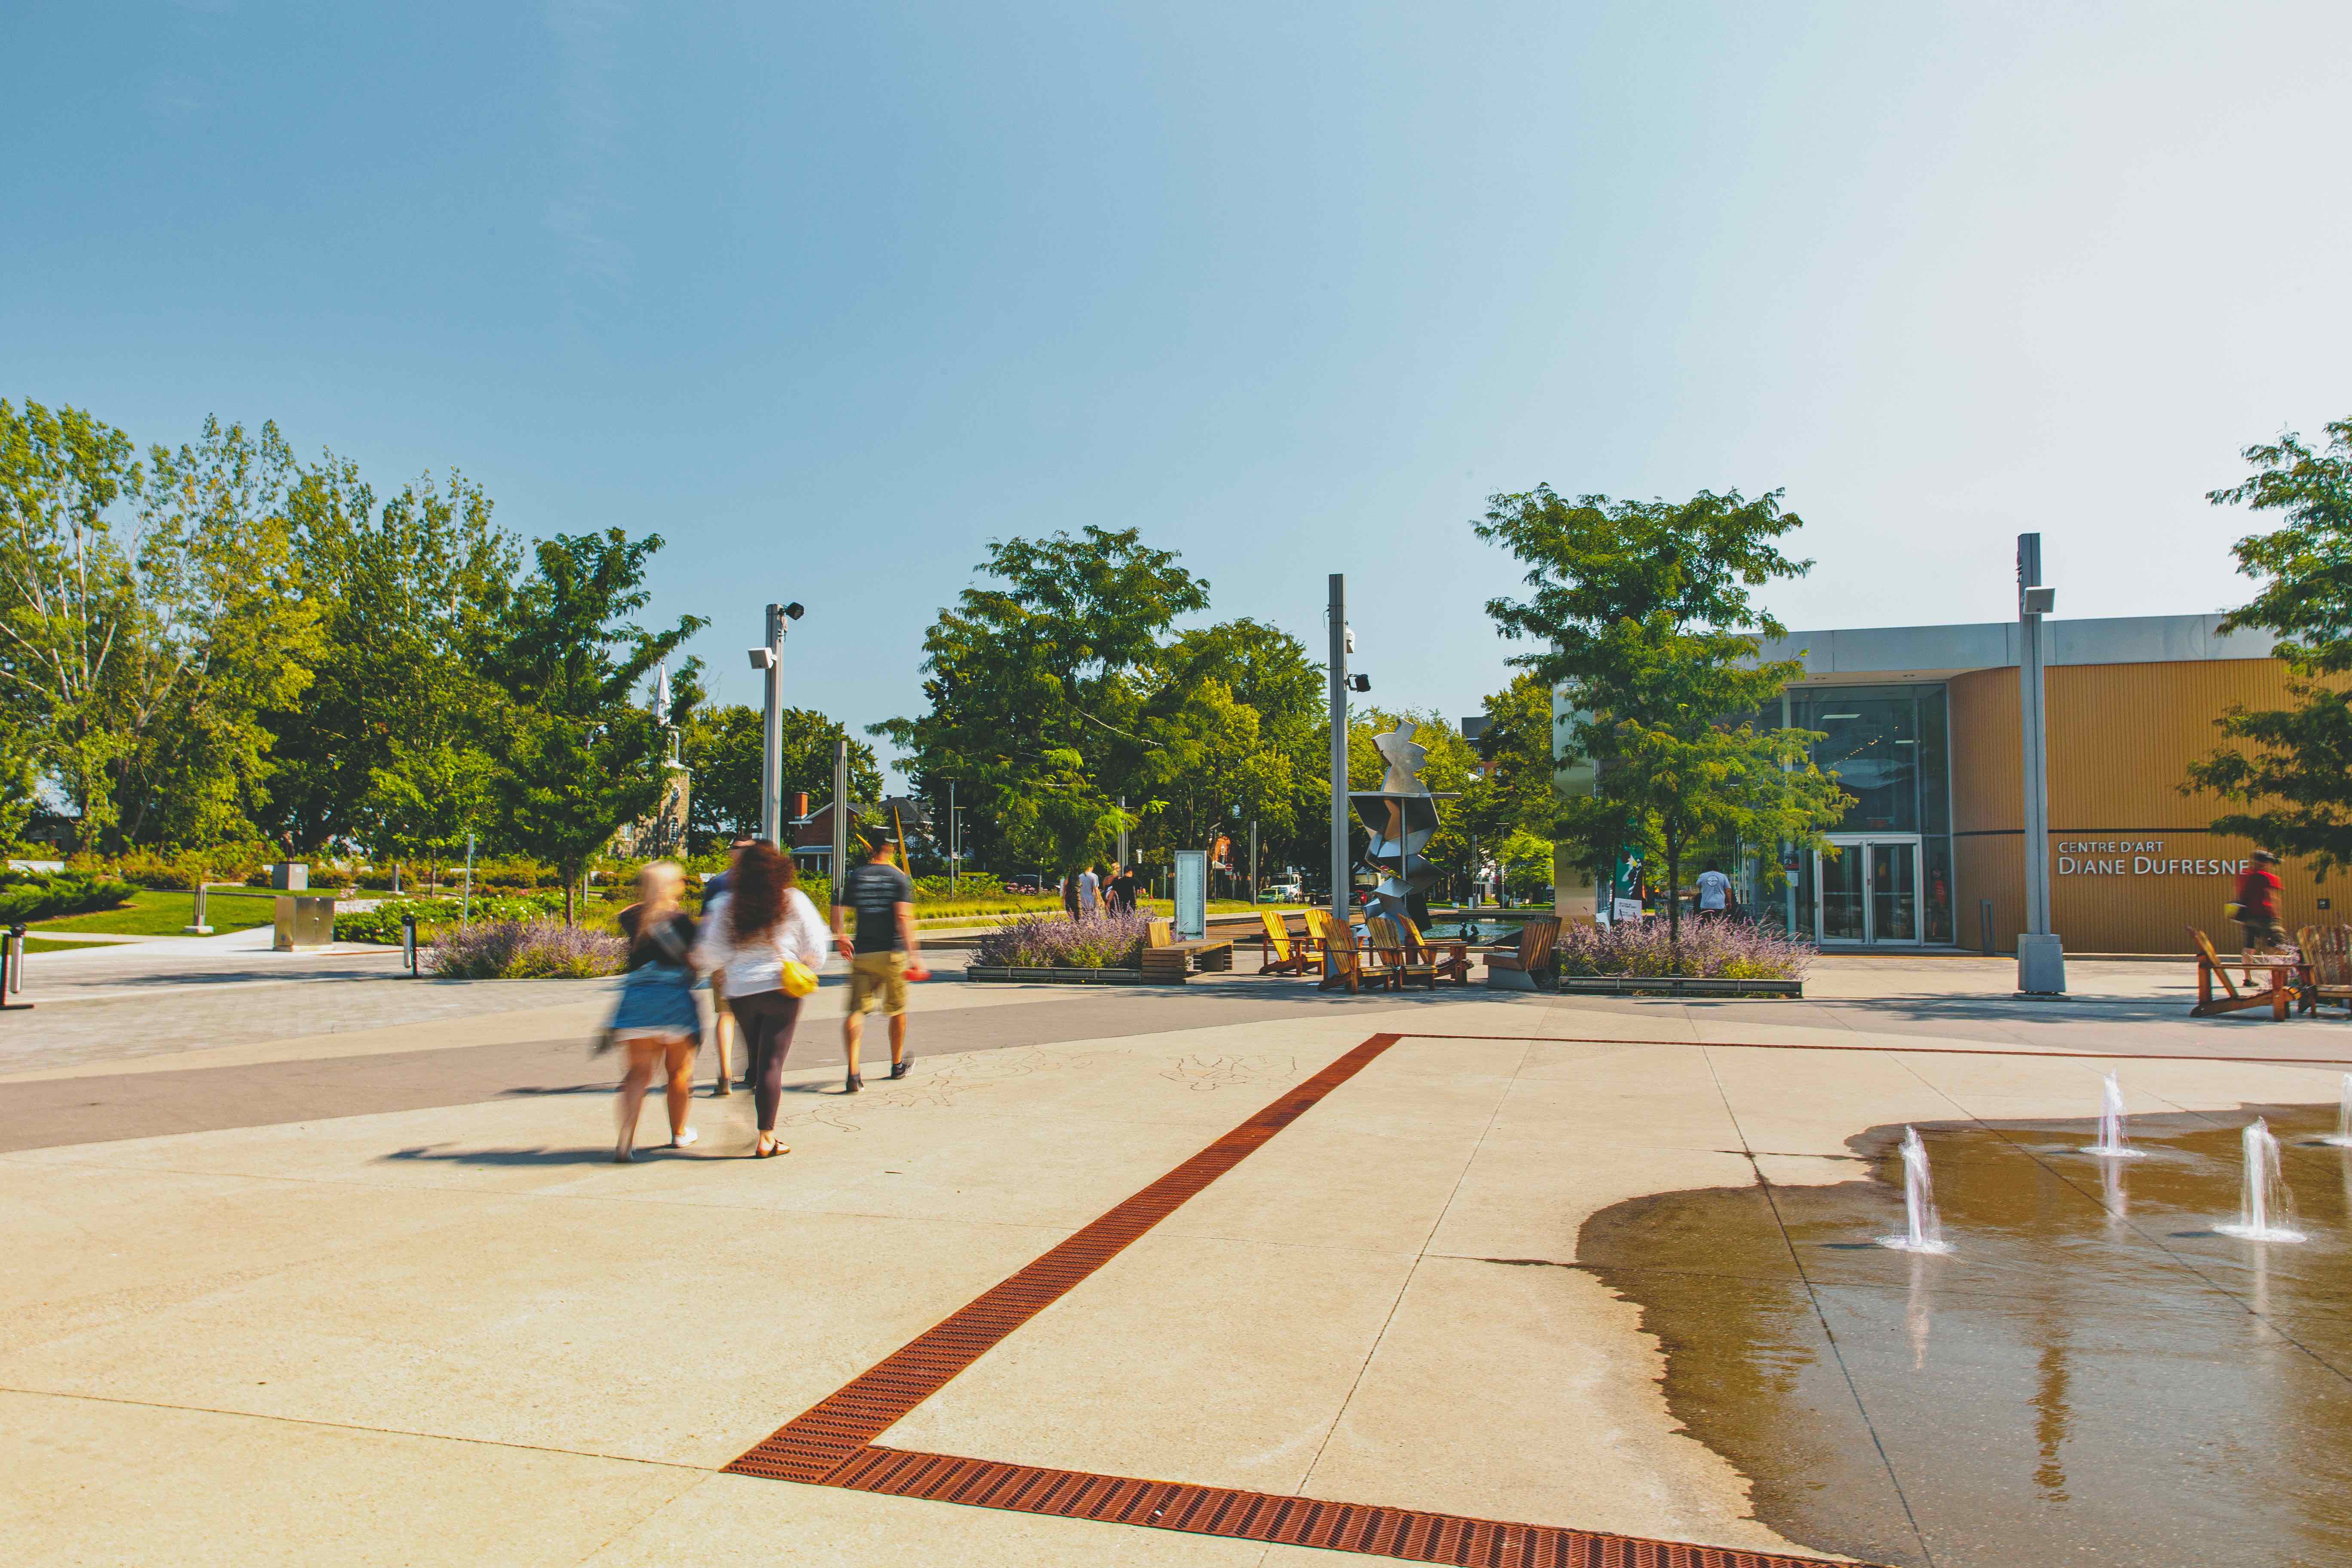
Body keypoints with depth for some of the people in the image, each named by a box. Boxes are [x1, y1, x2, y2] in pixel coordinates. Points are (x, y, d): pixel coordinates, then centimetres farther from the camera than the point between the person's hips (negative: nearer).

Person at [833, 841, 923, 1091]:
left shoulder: (854, 877, 6)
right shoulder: (898, 878, -3)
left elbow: (837, 910, 5)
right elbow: (903, 917, -15)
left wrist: (840, 938, 24)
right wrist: (912, 954, -17)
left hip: (862, 955, 2)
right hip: (892, 953, -2)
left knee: (856, 1011, -2)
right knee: (897, 1010, 16)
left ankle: (853, 1073, -20)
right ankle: (897, 1065, 33)